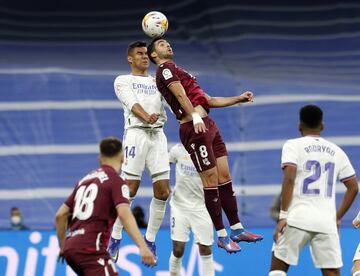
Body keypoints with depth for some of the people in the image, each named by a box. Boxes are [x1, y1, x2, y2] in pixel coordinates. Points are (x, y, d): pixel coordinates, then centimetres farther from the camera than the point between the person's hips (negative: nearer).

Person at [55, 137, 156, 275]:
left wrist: (63, 247, 34)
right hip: (91, 248, -8)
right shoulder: (116, 181, 0)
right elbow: (124, 214, -18)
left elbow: (60, 215, 22)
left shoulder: (85, 180, 22)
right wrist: (143, 247, -27)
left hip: (70, 248, 8)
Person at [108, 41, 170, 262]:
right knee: (130, 189, -10)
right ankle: (115, 238, 2)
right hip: (136, 133, -4)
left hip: (158, 134, 4)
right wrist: (146, 116, -26)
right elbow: (131, 103, -8)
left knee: (163, 190, -4)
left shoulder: (158, 81, 25)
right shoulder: (123, 81, 12)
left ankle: (150, 239, 8)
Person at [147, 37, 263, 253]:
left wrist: (239, 99, 24)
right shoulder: (165, 69, 0)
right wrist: (195, 116, -32)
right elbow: (180, 94, -18)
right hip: (195, 128, -9)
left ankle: (237, 229, 12)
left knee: (224, 176, 7)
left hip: (209, 125, 10)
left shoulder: (178, 71, 29)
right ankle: (222, 236, -4)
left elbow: (209, 100, 30)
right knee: (211, 179, -8)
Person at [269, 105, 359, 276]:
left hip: (297, 218, -3)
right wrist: (337, 218, 23)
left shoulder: (293, 145, 2)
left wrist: (283, 216, -12)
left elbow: (289, 178, -13)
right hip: (327, 222, 3)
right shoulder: (336, 151, 15)